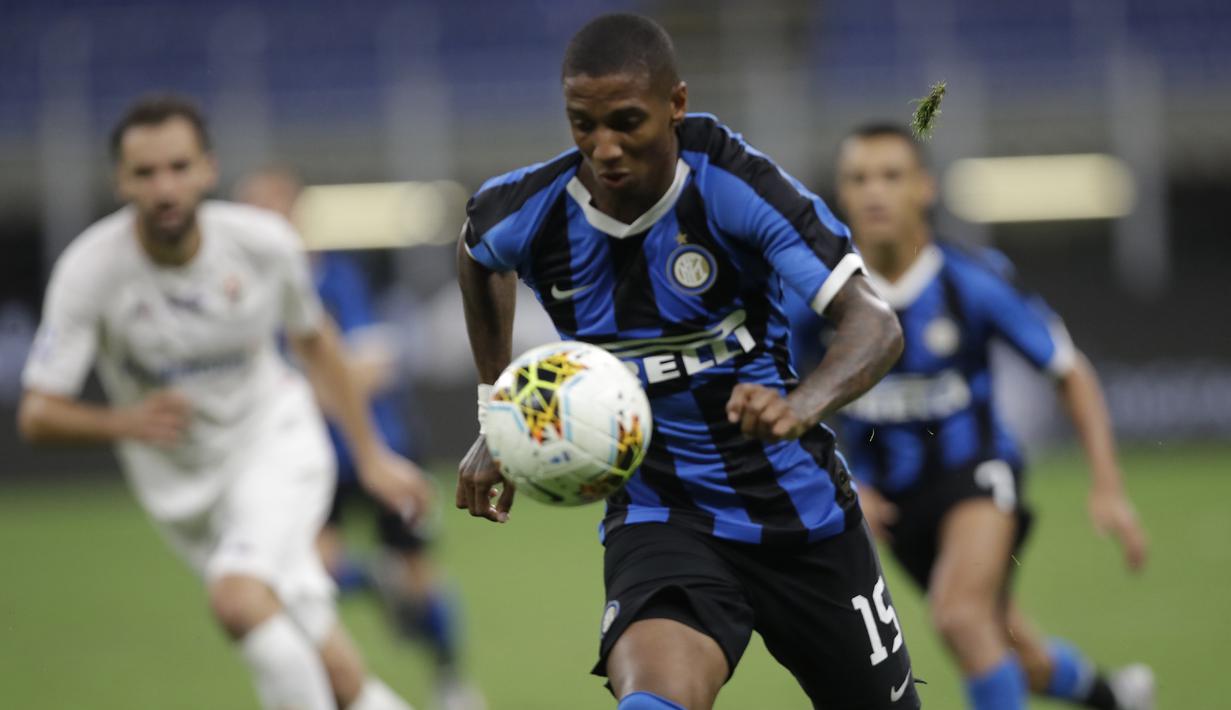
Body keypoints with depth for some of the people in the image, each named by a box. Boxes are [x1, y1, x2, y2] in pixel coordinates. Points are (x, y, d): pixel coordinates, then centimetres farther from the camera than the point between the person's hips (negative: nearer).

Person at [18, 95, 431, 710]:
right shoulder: (89, 271, -21)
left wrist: (371, 456, 10)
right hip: (181, 485, 1)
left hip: (274, 439, -1)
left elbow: (314, 343, 5)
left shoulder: (264, 242, -16)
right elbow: (37, 415, -20)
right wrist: (124, 422, -40)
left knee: (239, 599, -29)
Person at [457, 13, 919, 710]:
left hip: (802, 514, 0)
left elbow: (876, 325, -26)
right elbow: (476, 250, 17)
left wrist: (801, 404, -47)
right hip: (659, 517, 0)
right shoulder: (535, 212, -11)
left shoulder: (736, 185, -19)